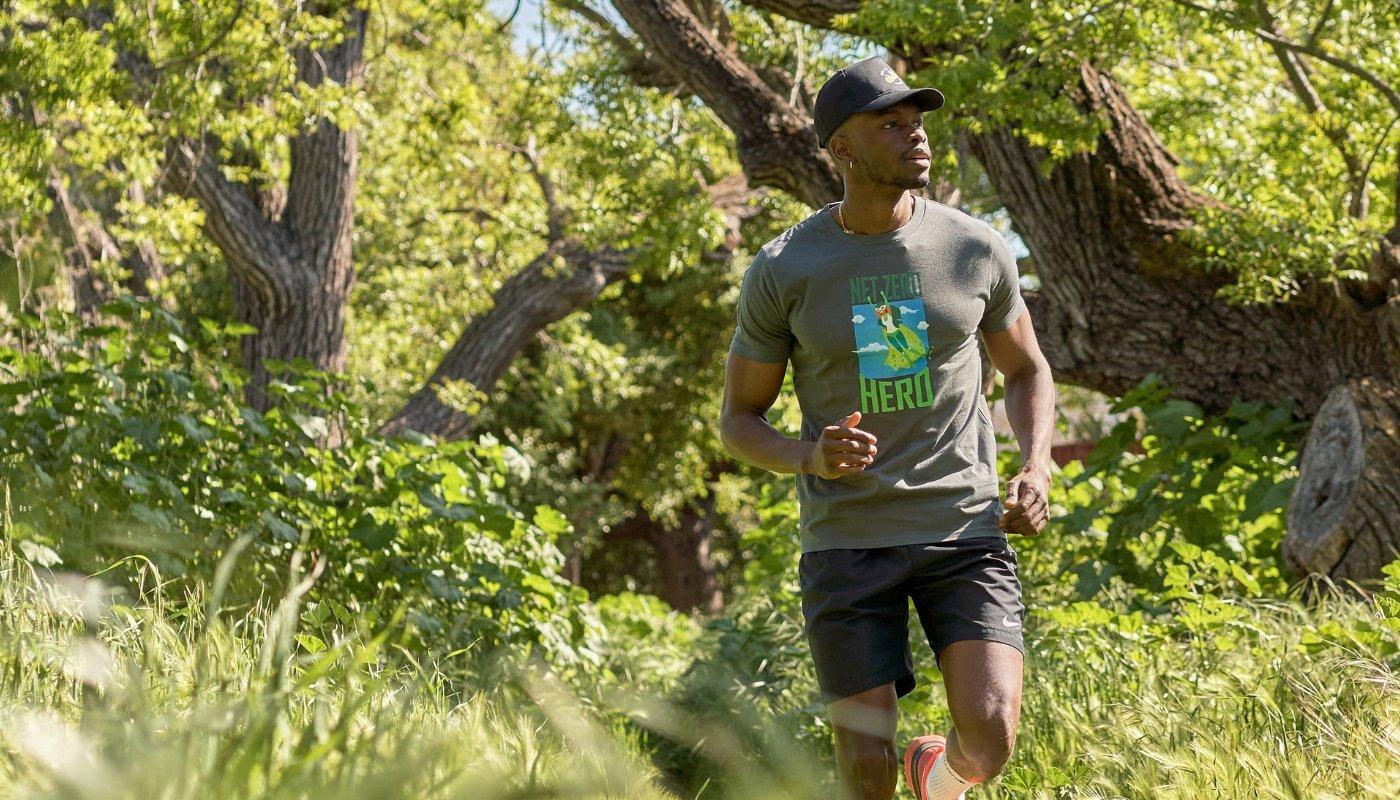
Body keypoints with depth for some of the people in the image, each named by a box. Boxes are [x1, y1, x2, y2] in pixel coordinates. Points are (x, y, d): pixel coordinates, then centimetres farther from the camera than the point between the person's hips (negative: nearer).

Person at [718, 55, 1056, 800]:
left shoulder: (976, 249, -2)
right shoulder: (781, 271, -6)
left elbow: (1026, 370, 15)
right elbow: (739, 421, 3)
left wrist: (1035, 471, -5)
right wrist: (810, 459, -20)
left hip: (964, 527, 1)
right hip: (847, 540, -1)